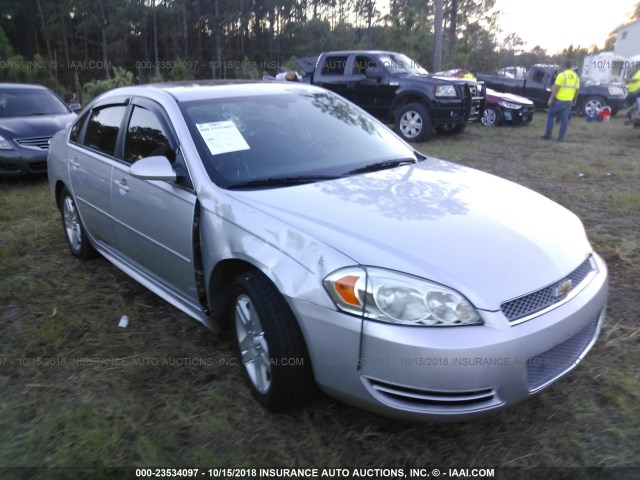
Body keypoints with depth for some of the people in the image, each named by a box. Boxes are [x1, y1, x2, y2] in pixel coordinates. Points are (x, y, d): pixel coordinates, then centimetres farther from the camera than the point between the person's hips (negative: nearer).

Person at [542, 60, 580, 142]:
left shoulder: (562, 75, -11)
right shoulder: (576, 76, 8)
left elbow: (556, 88, -16)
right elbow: (576, 90, 11)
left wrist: (551, 99, -14)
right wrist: (574, 100, 22)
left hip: (558, 100, -5)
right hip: (568, 101, 5)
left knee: (550, 116, 9)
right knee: (564, 120, 6)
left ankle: (548, 135, 8)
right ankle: (561, 137, 6)